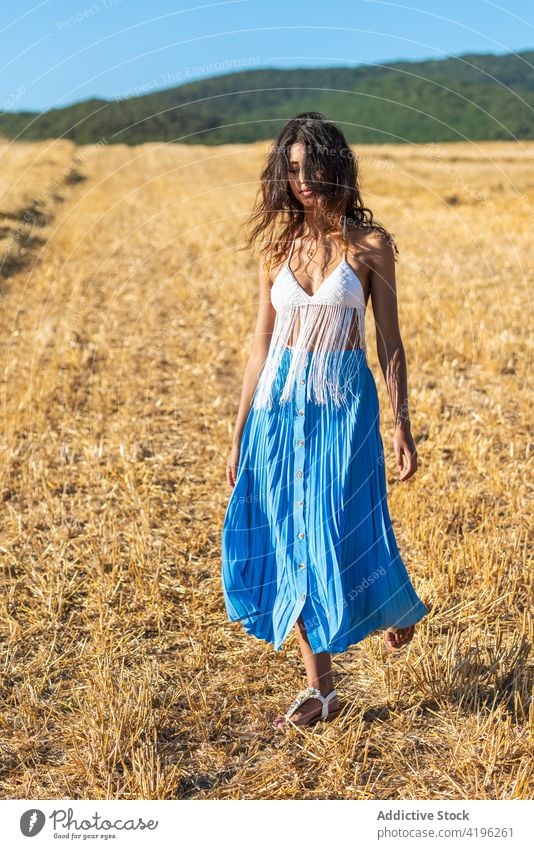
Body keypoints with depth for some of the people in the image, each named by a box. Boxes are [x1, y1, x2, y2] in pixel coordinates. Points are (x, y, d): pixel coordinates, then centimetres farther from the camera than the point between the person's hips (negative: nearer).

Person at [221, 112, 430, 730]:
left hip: (343, 405, -3)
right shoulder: (277, 244, 6)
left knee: (344, 537, -1)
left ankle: (401, 606, 37)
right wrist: (239, 434, 8)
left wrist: (402, 427, -6)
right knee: (288, 541, 4)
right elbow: (261, 341, 8)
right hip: (280, 404, 4)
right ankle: (320, 690, 18)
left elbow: (389, 342, -1)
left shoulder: (369, 244, -3)